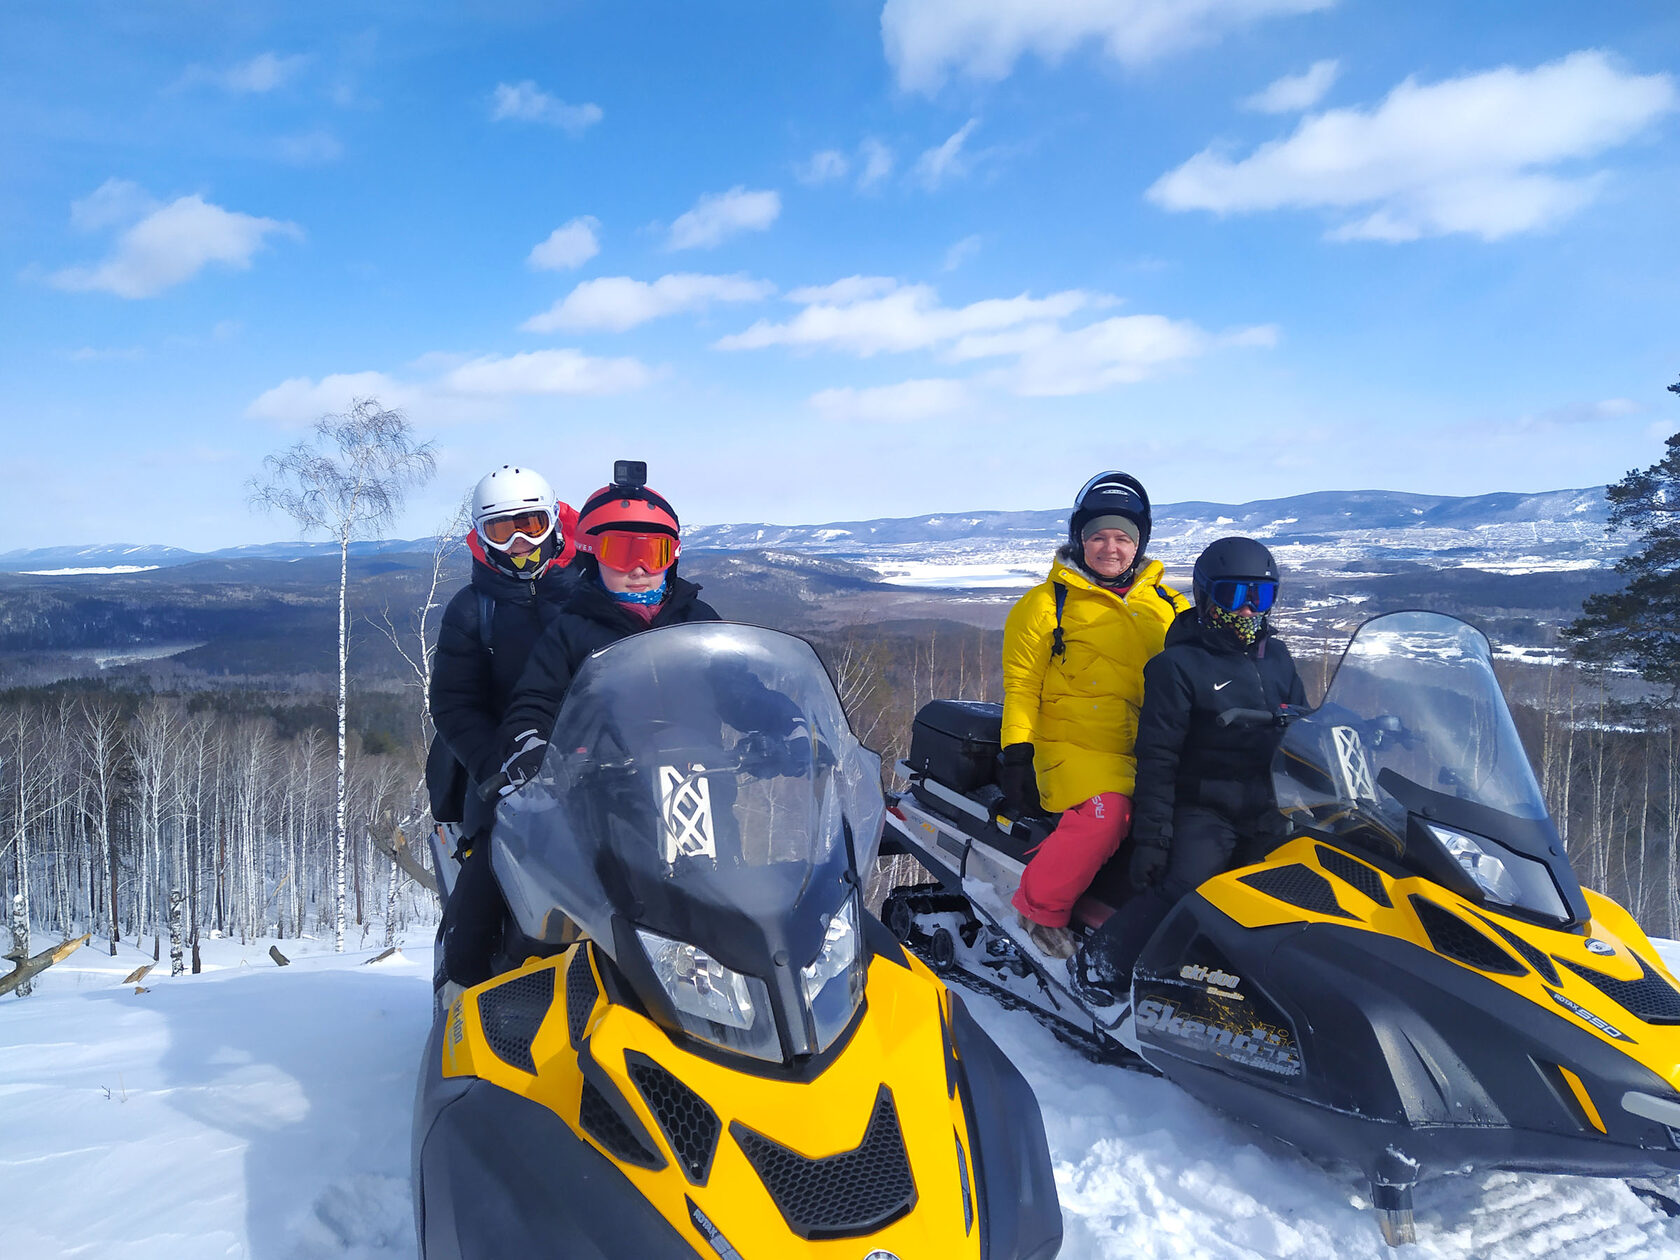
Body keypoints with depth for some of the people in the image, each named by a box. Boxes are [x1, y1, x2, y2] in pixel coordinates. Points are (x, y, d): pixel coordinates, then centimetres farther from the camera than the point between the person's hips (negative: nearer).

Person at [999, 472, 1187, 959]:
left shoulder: (1168, 607, 19)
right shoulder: (1047, 603, 6)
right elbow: (1021, 683, 2)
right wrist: (1017, 753, -9)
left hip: (1154, 749, 5)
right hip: (1076, 745, -4)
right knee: (1106, 811, -32)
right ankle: (1040, 907, -13)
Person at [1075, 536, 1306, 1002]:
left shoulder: (1277, 659, 15)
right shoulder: (1178, 665, -5)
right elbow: (1157, 758, -10)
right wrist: (1150, 837, -15)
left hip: (1267, 812, 7)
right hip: (1201, 809, -7)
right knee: (1181, 889, -28)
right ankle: (1101, 962, -16)